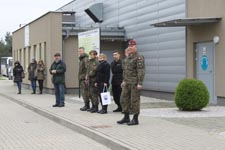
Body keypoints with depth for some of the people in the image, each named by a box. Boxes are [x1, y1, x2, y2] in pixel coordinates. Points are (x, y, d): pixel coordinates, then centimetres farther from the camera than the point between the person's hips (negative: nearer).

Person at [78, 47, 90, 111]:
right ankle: (87, 105, 17)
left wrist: (86, 78, -23)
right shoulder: (81, 59, 19)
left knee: (85, 92, -9)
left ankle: (87, 105, -5)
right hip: (81, 78, 10)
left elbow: (87, 69, -20)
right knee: (83, 92, 12)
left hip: (84, 78, -10)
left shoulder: (85, 59, -13)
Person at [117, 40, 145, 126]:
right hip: (127, 83, 9)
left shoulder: (139, 58, -12)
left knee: (134, 101, -4)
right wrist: (124, 81, 20)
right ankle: (126, 118, 20)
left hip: (135, 83, -9)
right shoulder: (129, 57, 15)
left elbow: (141, 71, -18)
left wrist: (140, 83, -23)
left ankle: (135, 119, 3)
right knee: (125, 99, 10)